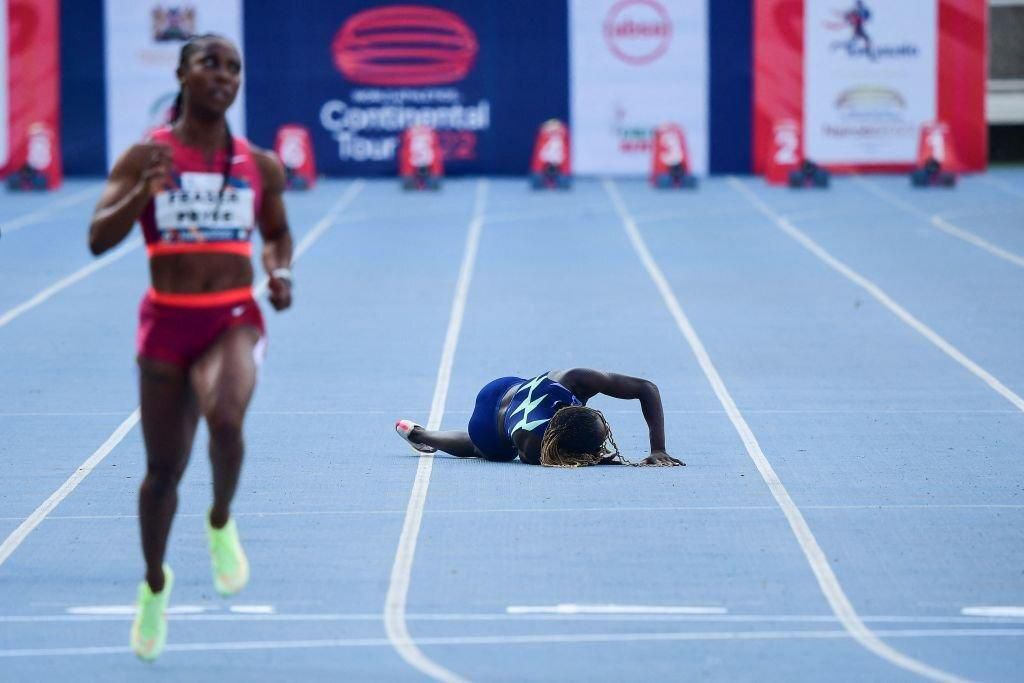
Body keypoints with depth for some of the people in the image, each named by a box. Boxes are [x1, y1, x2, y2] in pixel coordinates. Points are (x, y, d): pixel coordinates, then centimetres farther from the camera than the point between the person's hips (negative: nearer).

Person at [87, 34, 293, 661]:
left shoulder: (261, 166, 4)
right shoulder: (145, 158, -3)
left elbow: (277, 233, 21)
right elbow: (98, 238, -10)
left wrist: (282, 272, 0)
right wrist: (143, 194, -26)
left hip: (235, 321, 0)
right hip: (167, 324, 0)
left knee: (224, 417, -32)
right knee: (164, 468, 7)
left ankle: (222, 524, -2)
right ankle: (155, 582, 35)